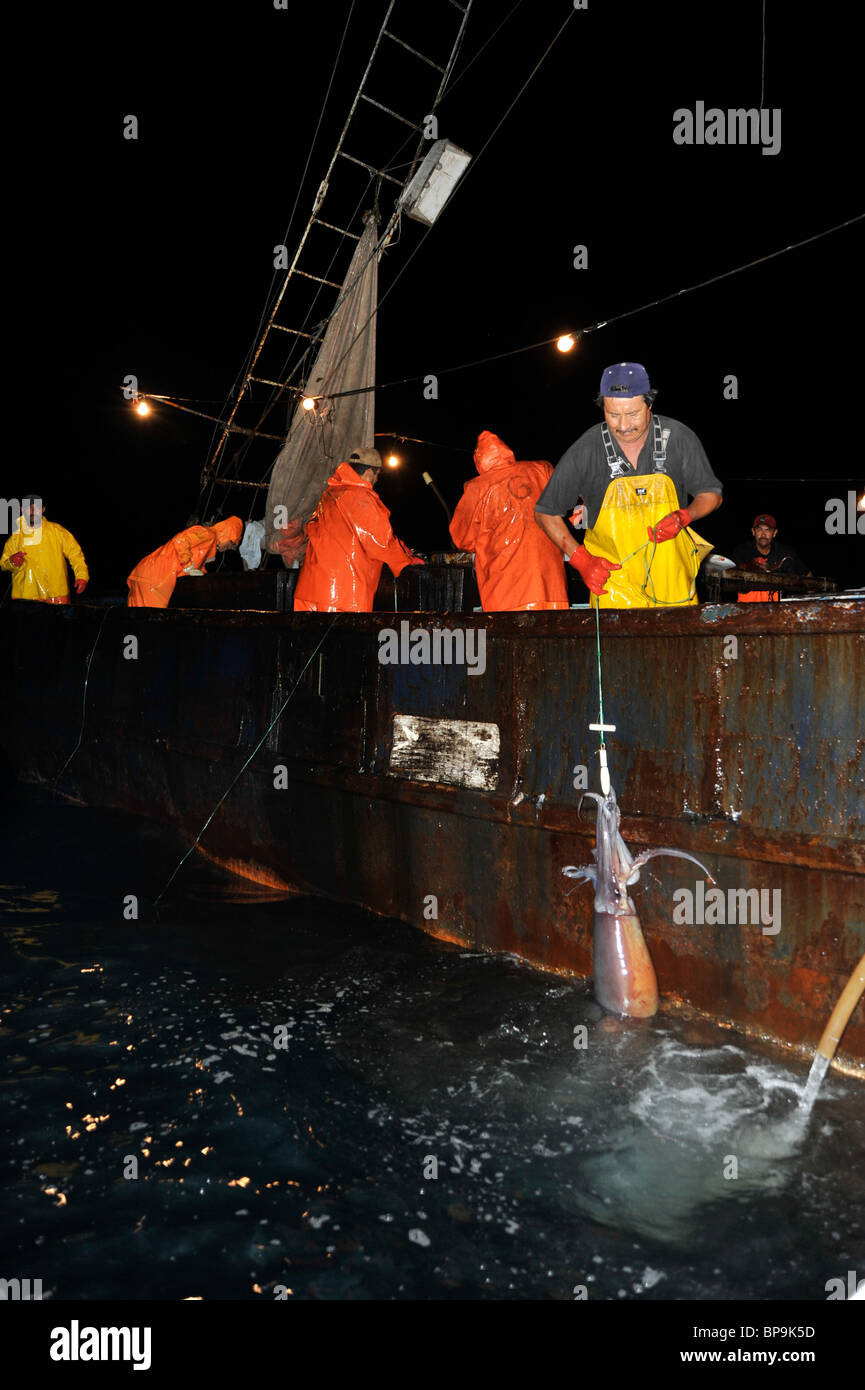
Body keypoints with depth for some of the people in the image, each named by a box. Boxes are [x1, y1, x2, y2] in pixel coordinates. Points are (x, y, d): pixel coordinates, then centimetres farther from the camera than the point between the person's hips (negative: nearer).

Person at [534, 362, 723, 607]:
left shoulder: (678, 438, -6)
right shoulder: (586, 451, -10)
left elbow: (711, 494, 8)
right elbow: (545, 513, -1)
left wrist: (684, 516, -14)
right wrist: (581, 559, -11)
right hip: (611, 580, -1)